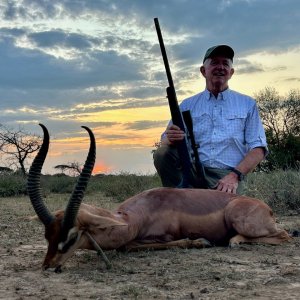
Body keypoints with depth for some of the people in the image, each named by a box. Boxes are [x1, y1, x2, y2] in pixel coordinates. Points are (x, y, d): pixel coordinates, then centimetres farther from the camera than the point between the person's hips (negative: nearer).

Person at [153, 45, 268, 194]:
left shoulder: (248, 104, 14)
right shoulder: (187, 105, 16)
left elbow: (258, 148, 6)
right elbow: (165, 143, 11)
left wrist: (235, 175, -12)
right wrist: (171, 140, -16)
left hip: (227, 176, -2)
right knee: (162, 153, -26)